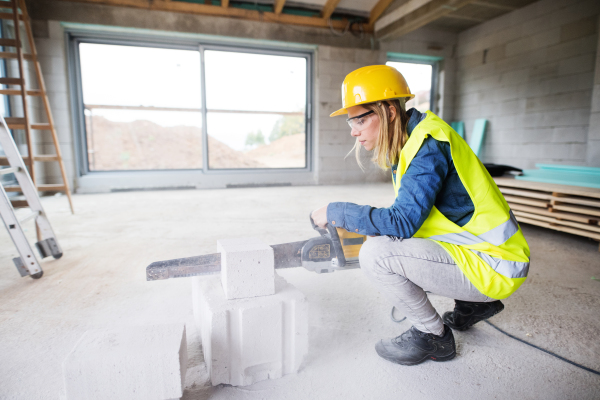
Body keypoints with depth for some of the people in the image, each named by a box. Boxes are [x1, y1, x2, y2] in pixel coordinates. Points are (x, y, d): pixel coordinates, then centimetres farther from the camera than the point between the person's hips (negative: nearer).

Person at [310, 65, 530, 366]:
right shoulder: (410, 140, 6)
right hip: (472, 245, 9)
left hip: (494, 266, -9)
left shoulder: (429, 144, -22)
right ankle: (474, 304, 22)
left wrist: (335, 212, -21)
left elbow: (403, 220, -29)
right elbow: (410, 212, 12)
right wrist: (369, 227, 0)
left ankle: (434, 337, 2)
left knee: (376, 255, -22)